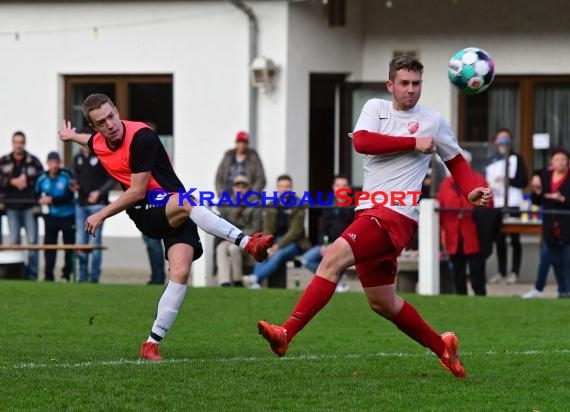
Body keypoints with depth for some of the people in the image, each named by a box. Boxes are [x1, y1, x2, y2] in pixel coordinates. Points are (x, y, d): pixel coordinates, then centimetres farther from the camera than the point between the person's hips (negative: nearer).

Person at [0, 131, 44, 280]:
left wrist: (27, 182, -11)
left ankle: (32, 273, 1)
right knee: (14, 241, 5)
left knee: (32, 241, -3)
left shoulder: (33, 161, 0)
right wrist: (13, 182, -15)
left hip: (29, 207, -2)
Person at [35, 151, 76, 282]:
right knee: (49, 246, -1)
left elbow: (68, 198, -20)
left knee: (69, 246, 4)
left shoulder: (67, 176, -15)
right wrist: (42, 201, -12)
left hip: (67, 216, -3)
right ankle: (48, 276, 3)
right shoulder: (42, 178, -3)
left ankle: (67, 274, 15)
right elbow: (37, 194, 9)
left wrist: (52, 200, -28)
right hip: (51, 217, 3)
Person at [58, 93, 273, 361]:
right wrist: (72, 136, 55)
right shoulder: (97, 144, 4)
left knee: (180, 272, -24)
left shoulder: (141, 137, -16)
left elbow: (137, 191, -14)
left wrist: (102, 215, -5)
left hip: (175, 212, -2)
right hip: (145, 215, 3)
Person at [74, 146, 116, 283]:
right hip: (81, 205, 6)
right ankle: (83, 276, 12)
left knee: (95, 242, -6)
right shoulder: (77, 158, 13)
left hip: (97, 204, -6)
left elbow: (112, 179, -6)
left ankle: (94, 276, -2)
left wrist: (99, 192, -18)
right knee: (80, 242, 6)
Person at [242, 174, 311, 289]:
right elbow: (267, 230, 5)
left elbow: (295, 231, -11)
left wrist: (279, 246, -20)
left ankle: (255, 278, -51)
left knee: (278, 255, -35)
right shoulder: (271, 207, 10)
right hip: (275, 241, 4)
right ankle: (256, 284, -45)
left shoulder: (297, 206, -4)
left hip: (293, 243, -4)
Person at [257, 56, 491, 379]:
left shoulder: (434, 121, 7)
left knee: (333, 259, -24)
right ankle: (442, 346, 31)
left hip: (396, 216, -6)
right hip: (369, 212, 6)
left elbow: (456, 161, 20)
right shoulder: (376, 108, 13)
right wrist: (413, 143, -9)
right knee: (382, 303, 12)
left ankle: (286, 333, -28)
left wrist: (471, 192, 1)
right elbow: (362, 141, -6)